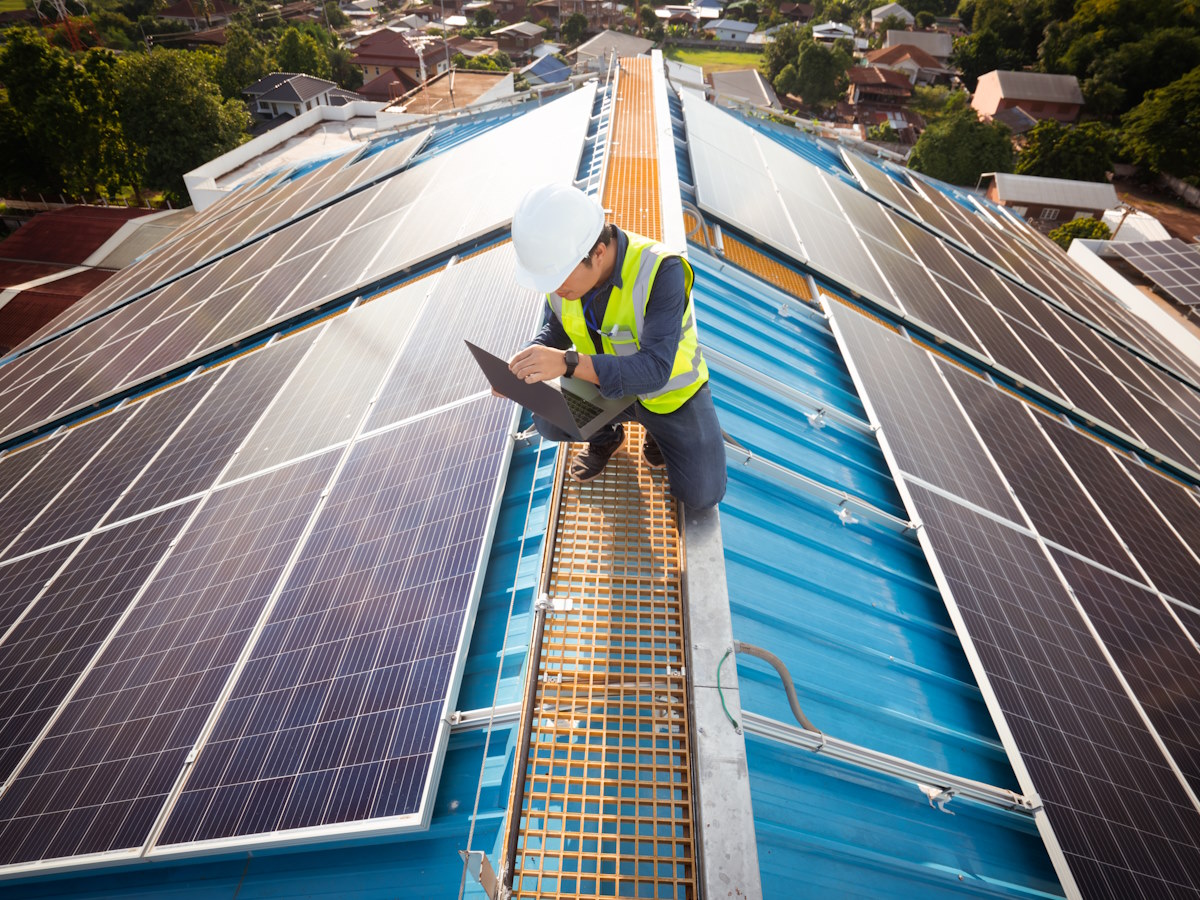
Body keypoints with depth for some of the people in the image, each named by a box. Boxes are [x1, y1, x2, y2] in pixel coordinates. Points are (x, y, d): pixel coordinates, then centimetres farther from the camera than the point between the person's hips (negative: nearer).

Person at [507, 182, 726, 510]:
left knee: (702, 494, -11)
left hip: (669, 384, -3)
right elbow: (555, 331, -1)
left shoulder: (660, 271, -36)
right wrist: (523, 366, -22)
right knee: (548, 421, -21)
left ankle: (658, 428, 18)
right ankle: (606, 433, 13)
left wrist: (567, 363, -52)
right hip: (606, 380, 4)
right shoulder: (562, 263, -18)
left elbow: (653, 371, -40)